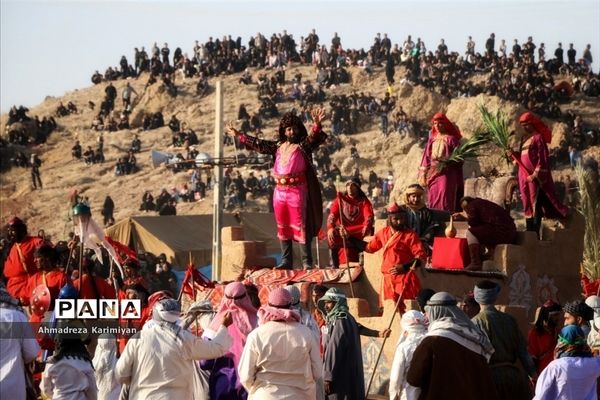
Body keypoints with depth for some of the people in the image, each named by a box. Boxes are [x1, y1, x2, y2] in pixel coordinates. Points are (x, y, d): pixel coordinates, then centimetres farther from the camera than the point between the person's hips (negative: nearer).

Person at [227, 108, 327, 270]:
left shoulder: (303, 146, -3)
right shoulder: (278, 146, 12)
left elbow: (314, 137, -22)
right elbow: (258, 144, 21)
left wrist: (317, 124, -43)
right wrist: (239, 135, 24)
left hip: (297, 191, -6)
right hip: (280, 191, 6)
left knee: (300, 226, -7)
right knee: (282, 227, 10)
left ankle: (307, 262, -5)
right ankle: (286, 261, 17)